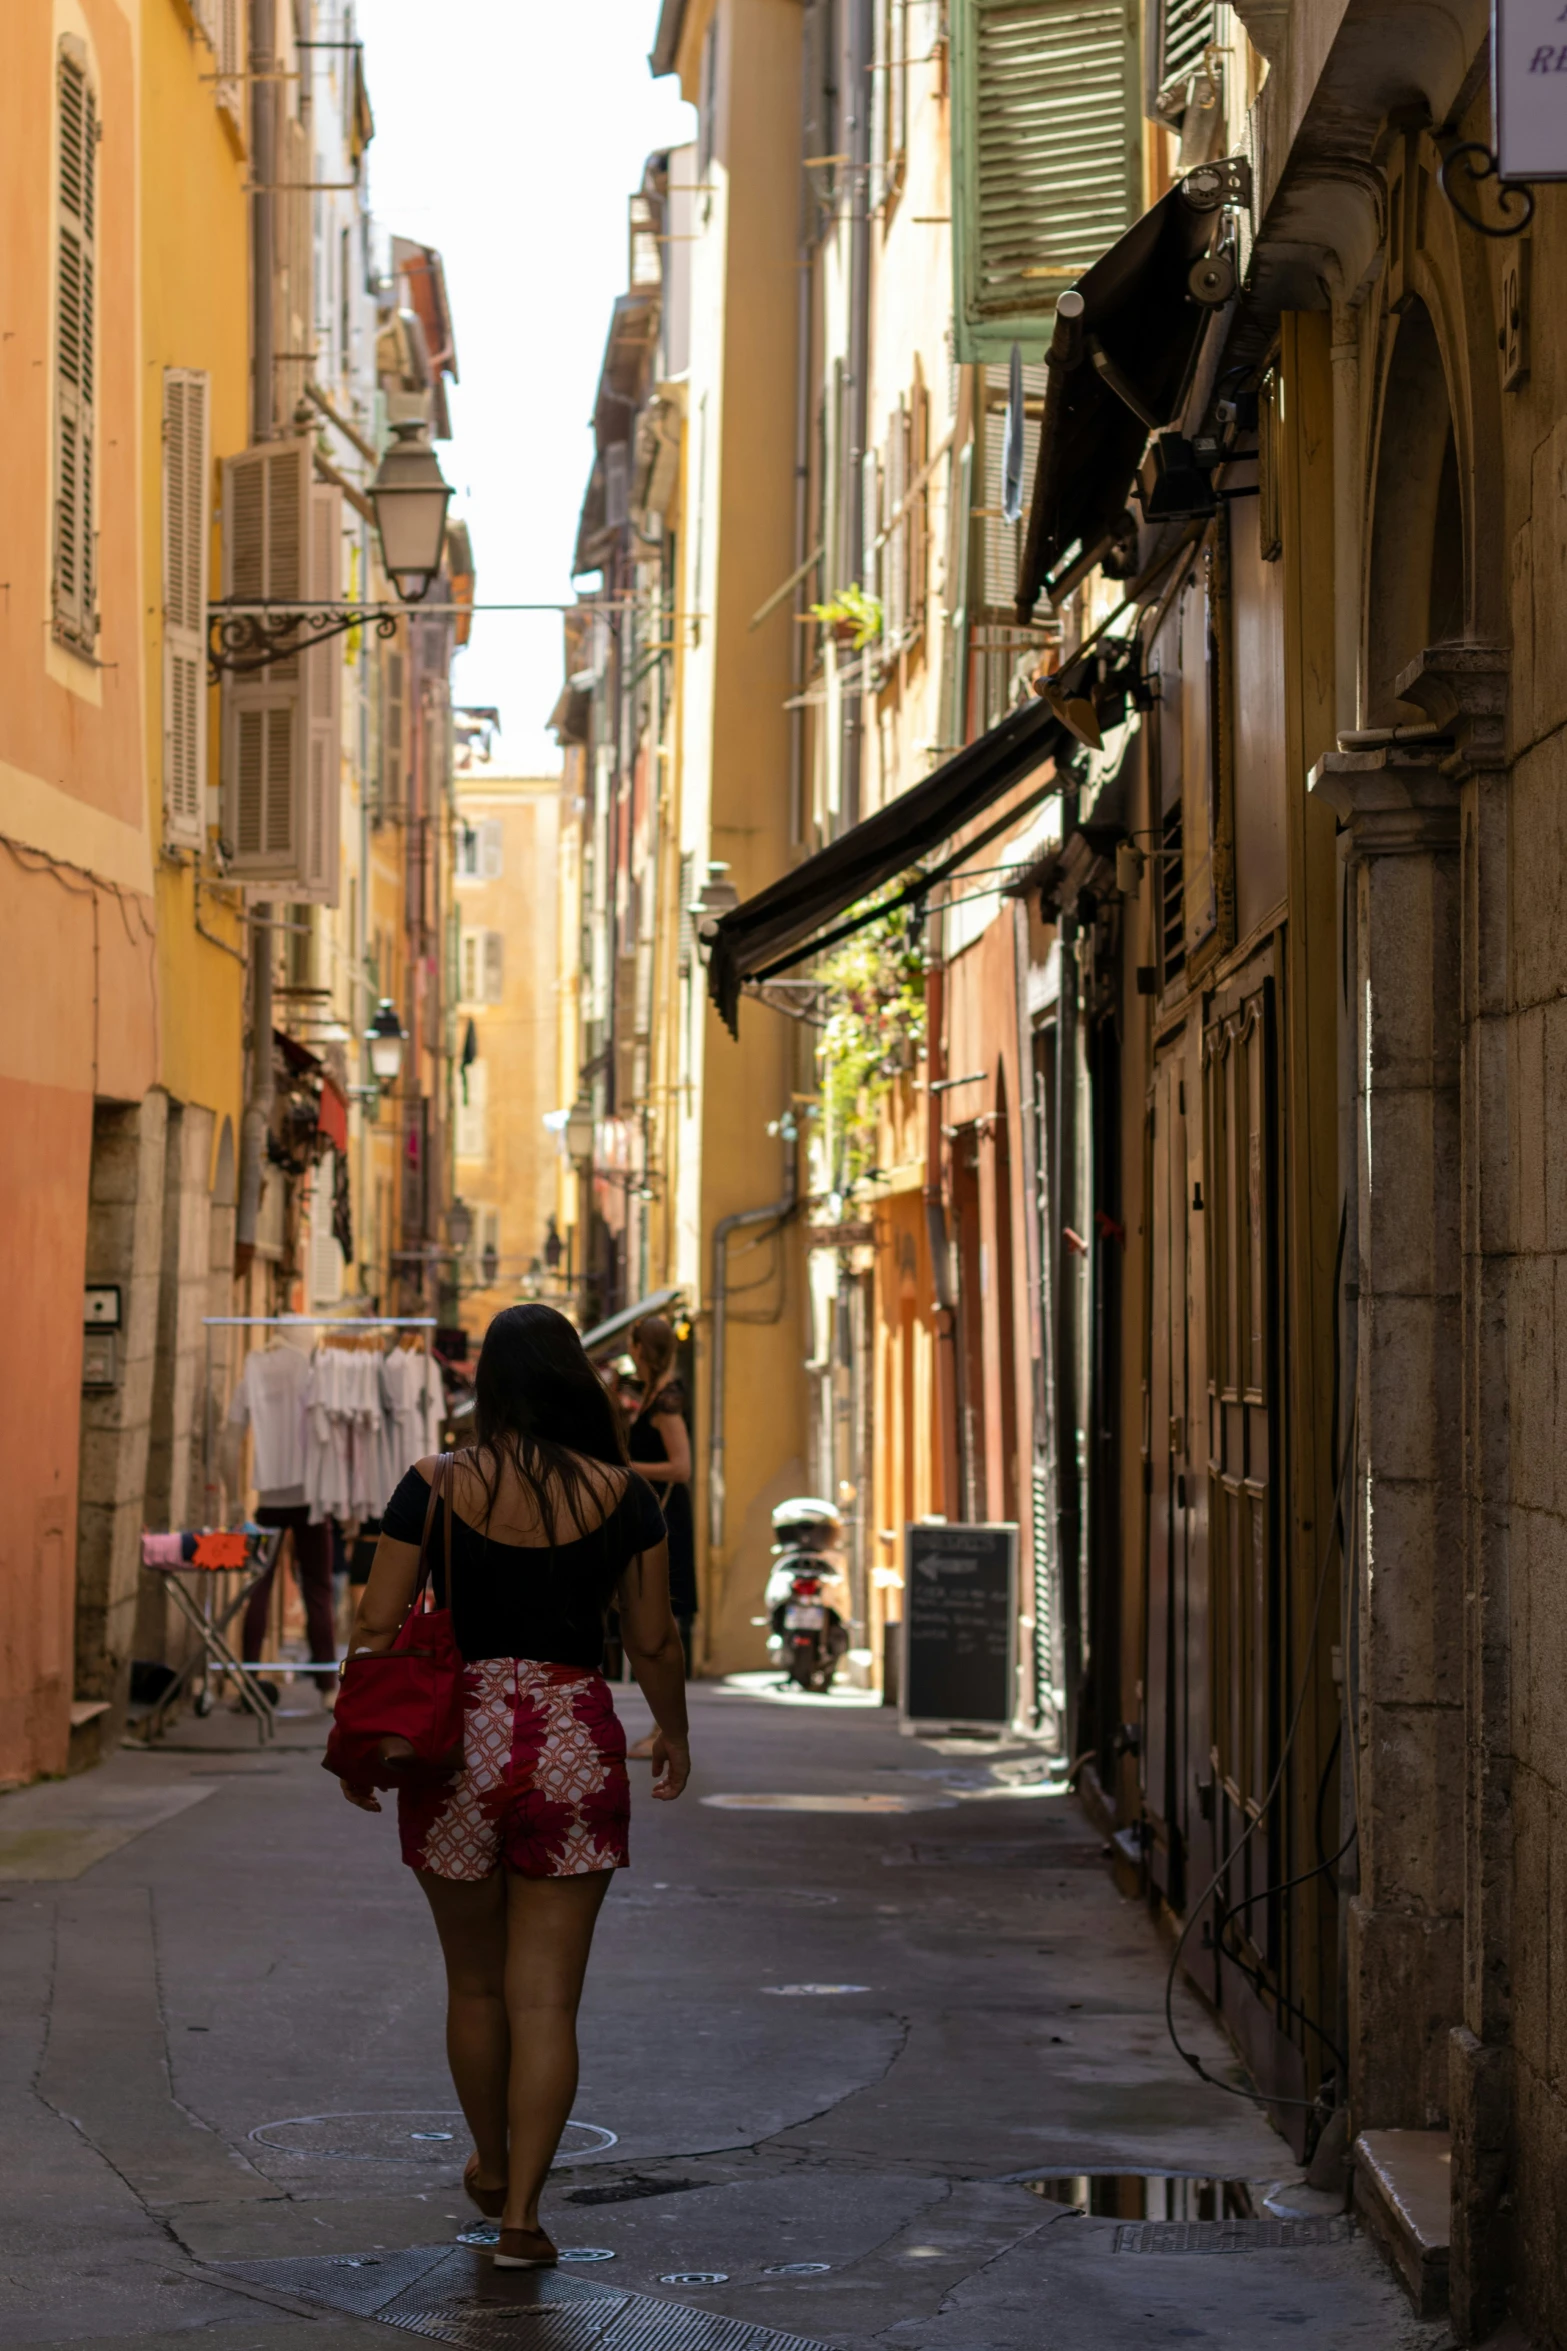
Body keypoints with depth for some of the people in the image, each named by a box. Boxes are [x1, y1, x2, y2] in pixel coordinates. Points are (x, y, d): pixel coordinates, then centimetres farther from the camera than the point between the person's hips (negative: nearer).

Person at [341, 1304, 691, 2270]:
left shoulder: (434, 1488, -5)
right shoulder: (621, 1494, -3)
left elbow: (379, 1630, -3)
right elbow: (655, 1642, 3)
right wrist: (674, 1730, 21)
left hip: (458, 1739, 1)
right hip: (576, 1747, 0)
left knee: (475, 1983, 19)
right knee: (546, 1998, 4)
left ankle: (492, 2166, 37)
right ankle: (521, 2212, -1)